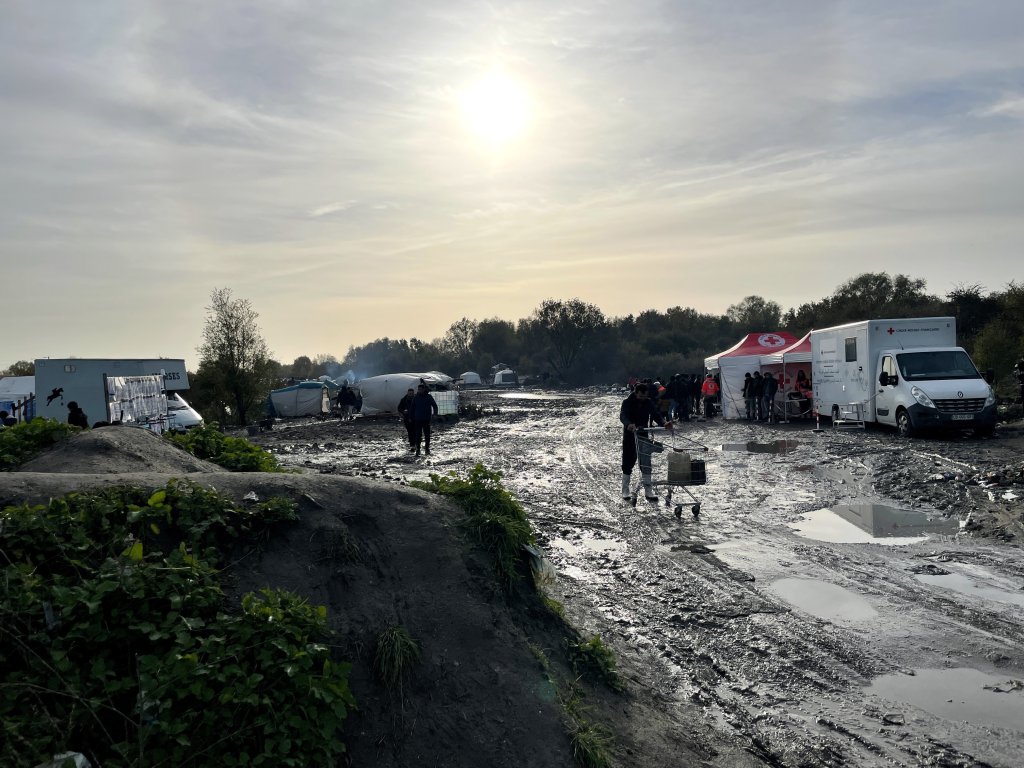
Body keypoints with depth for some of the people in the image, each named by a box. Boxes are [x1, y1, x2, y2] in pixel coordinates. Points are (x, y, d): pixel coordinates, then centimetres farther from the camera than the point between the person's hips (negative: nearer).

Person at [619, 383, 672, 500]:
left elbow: (655, 415, -8)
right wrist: (628, 424, -48)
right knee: (628, 462, 5)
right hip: (630, 436, -2)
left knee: (645, 462, -4)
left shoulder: (648, 403, 2)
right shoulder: (627, 403, -10)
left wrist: (664, 423, -29)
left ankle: (648, 490, -1)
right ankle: (625, 490, 20)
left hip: (643, 435, 3)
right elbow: (622, 416, -26)